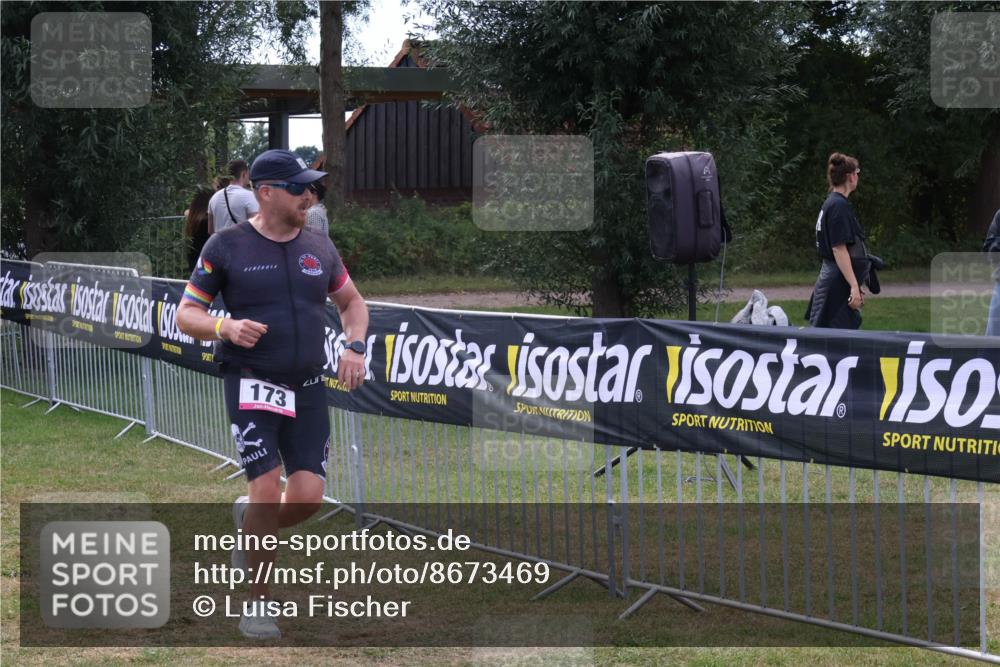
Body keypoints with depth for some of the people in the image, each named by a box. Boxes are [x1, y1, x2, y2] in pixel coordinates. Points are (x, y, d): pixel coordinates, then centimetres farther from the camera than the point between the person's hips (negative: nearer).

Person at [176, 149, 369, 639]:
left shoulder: (319, 248, 8)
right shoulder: (227, 246, -4)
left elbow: (351, 301, 21)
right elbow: (187, 314, -2)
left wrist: (354, 347, 3)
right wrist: (225, 327, -22)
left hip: (308, 389, 4)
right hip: (252, 385, -4)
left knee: (308, 497, -5)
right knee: (268, 491, -13)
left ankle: (250, 523, 30)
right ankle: (257, 603, 4)